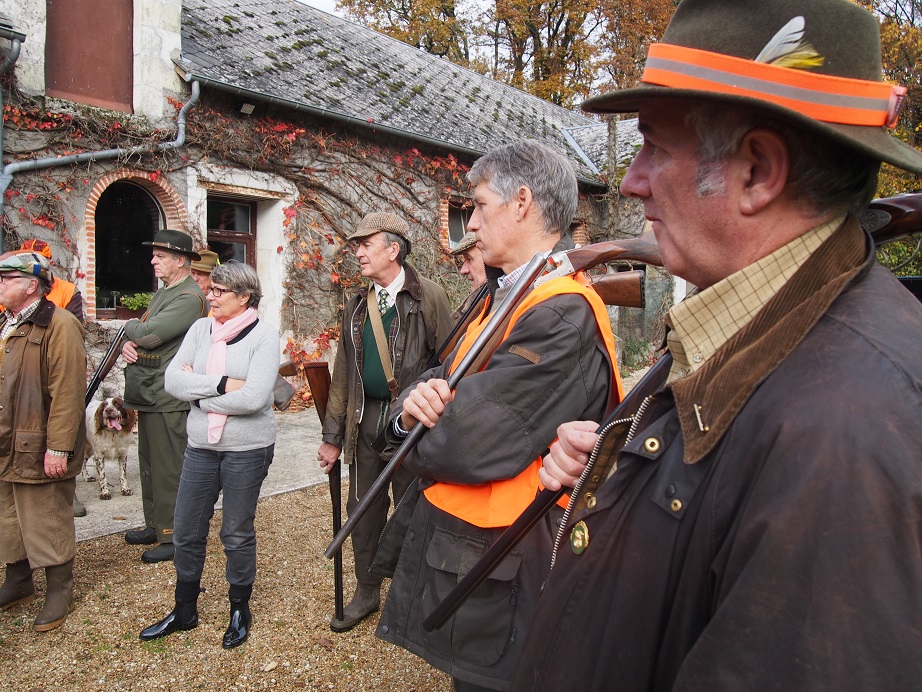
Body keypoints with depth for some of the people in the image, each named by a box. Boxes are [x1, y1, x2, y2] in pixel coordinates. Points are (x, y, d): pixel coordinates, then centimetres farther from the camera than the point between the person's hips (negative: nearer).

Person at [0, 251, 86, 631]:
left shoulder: (58, 326, -16)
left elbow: (67, 393, -21)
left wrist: (58, 448, -23)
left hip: (37, 450, -9)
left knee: (48, 523, 4)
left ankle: (59, 591, 21)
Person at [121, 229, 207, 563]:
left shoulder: (189, 297, -15)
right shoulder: (163, 293, 17)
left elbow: (151, 334, -24)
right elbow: (139, 334, 20)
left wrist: (130, 326, -2)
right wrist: (127, 344, -3)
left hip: (169, 398, -10)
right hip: (148, 394, 10)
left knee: (167, 467, -3)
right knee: (149, 462, 18)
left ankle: (174, 536, 7)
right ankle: (154, 525, 31)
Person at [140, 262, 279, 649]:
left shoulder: (263, 336, -11)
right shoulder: (200, 329, 4)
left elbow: (254, 397, -22)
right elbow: (172, 380, -6)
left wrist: (198, 392, -12)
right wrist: (221, 384, -18)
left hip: (247, 448, -5)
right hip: (200, 445, 5)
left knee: (237, 533, 9)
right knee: (186, 531, 14)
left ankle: (240, 611, 31)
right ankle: (184, 611, 35)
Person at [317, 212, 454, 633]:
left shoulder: (429, 297, -7)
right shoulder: (358, 305, 11)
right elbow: (343, 374, 12)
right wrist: (332, 436, 10)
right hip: (365, 421, 5)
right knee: (363, 510, 14)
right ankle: (366, 592, 34)